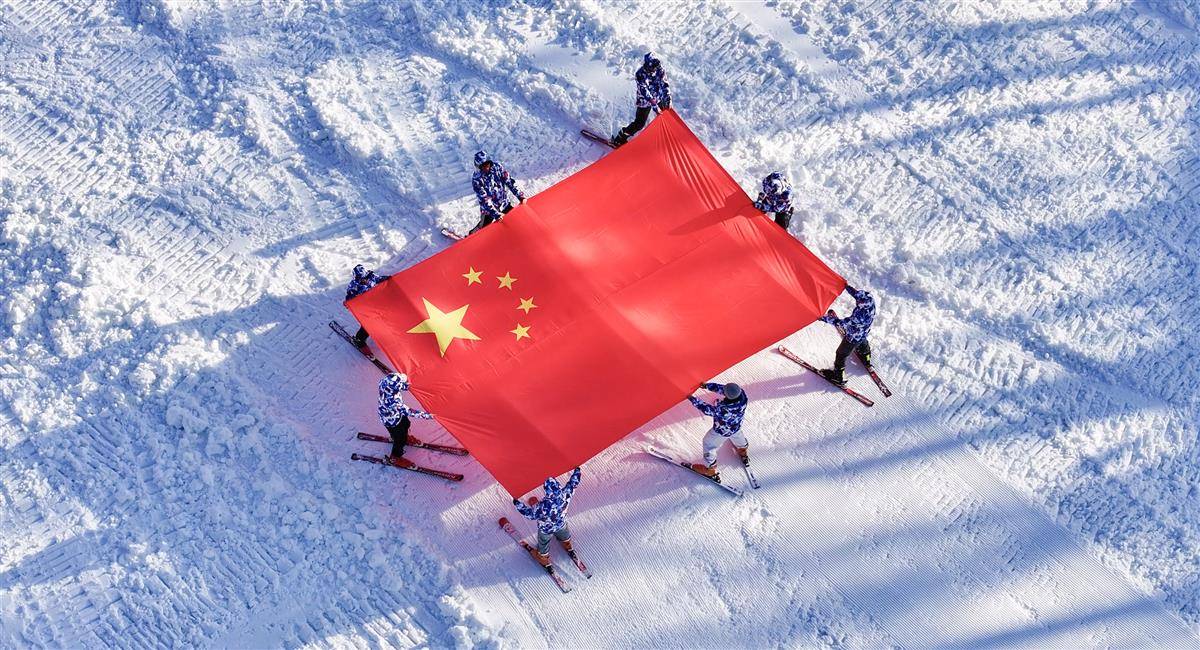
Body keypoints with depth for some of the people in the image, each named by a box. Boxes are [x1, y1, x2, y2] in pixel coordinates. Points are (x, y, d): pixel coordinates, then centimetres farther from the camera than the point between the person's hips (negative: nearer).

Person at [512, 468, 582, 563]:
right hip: (561, 523, 3)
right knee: (563, 533, 39)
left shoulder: (543, 505, -47)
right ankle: (567, 544, 68)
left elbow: (531, 514, -31)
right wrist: (576, 471, 2)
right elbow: (573, 483, -16)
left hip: (546, 529, -3)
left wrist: (518, 504, -22)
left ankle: (544, 558, 54)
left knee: (543, 543, 29)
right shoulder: (565, 494, -36)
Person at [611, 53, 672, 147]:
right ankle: (619, 140, 7)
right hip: (645, 101, -5)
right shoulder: (641, 74, -28)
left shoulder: (659, 69, -13)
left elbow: (664, 84, -5)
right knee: (639, 123, -5)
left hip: (659, 99, 5)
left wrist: (668, 98, -14)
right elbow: (644, 91, -30)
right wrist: (654, 105, -34)